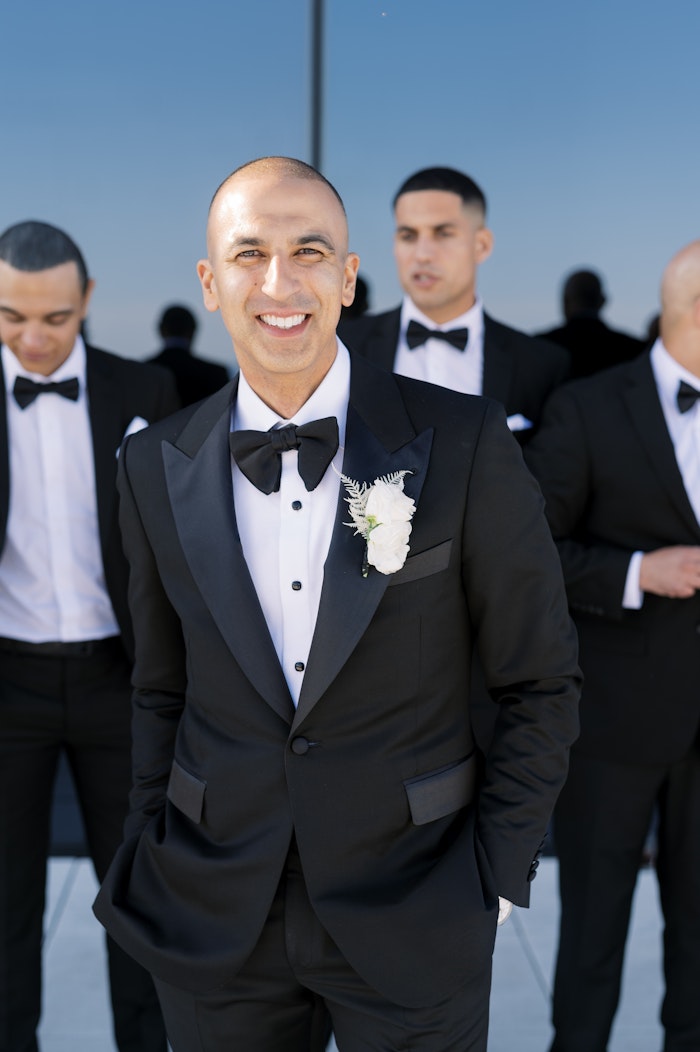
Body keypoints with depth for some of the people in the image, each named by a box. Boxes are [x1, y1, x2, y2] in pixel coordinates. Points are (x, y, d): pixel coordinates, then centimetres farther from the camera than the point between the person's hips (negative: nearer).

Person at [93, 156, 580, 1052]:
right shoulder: (157, 467, -2)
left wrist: (494, 877, -6)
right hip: (211, 919, 3)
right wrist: (149, 864, 5)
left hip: (412, 921, -2)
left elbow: (541, 683, -4)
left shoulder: (465, 443, -11)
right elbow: (162, 691, 8)